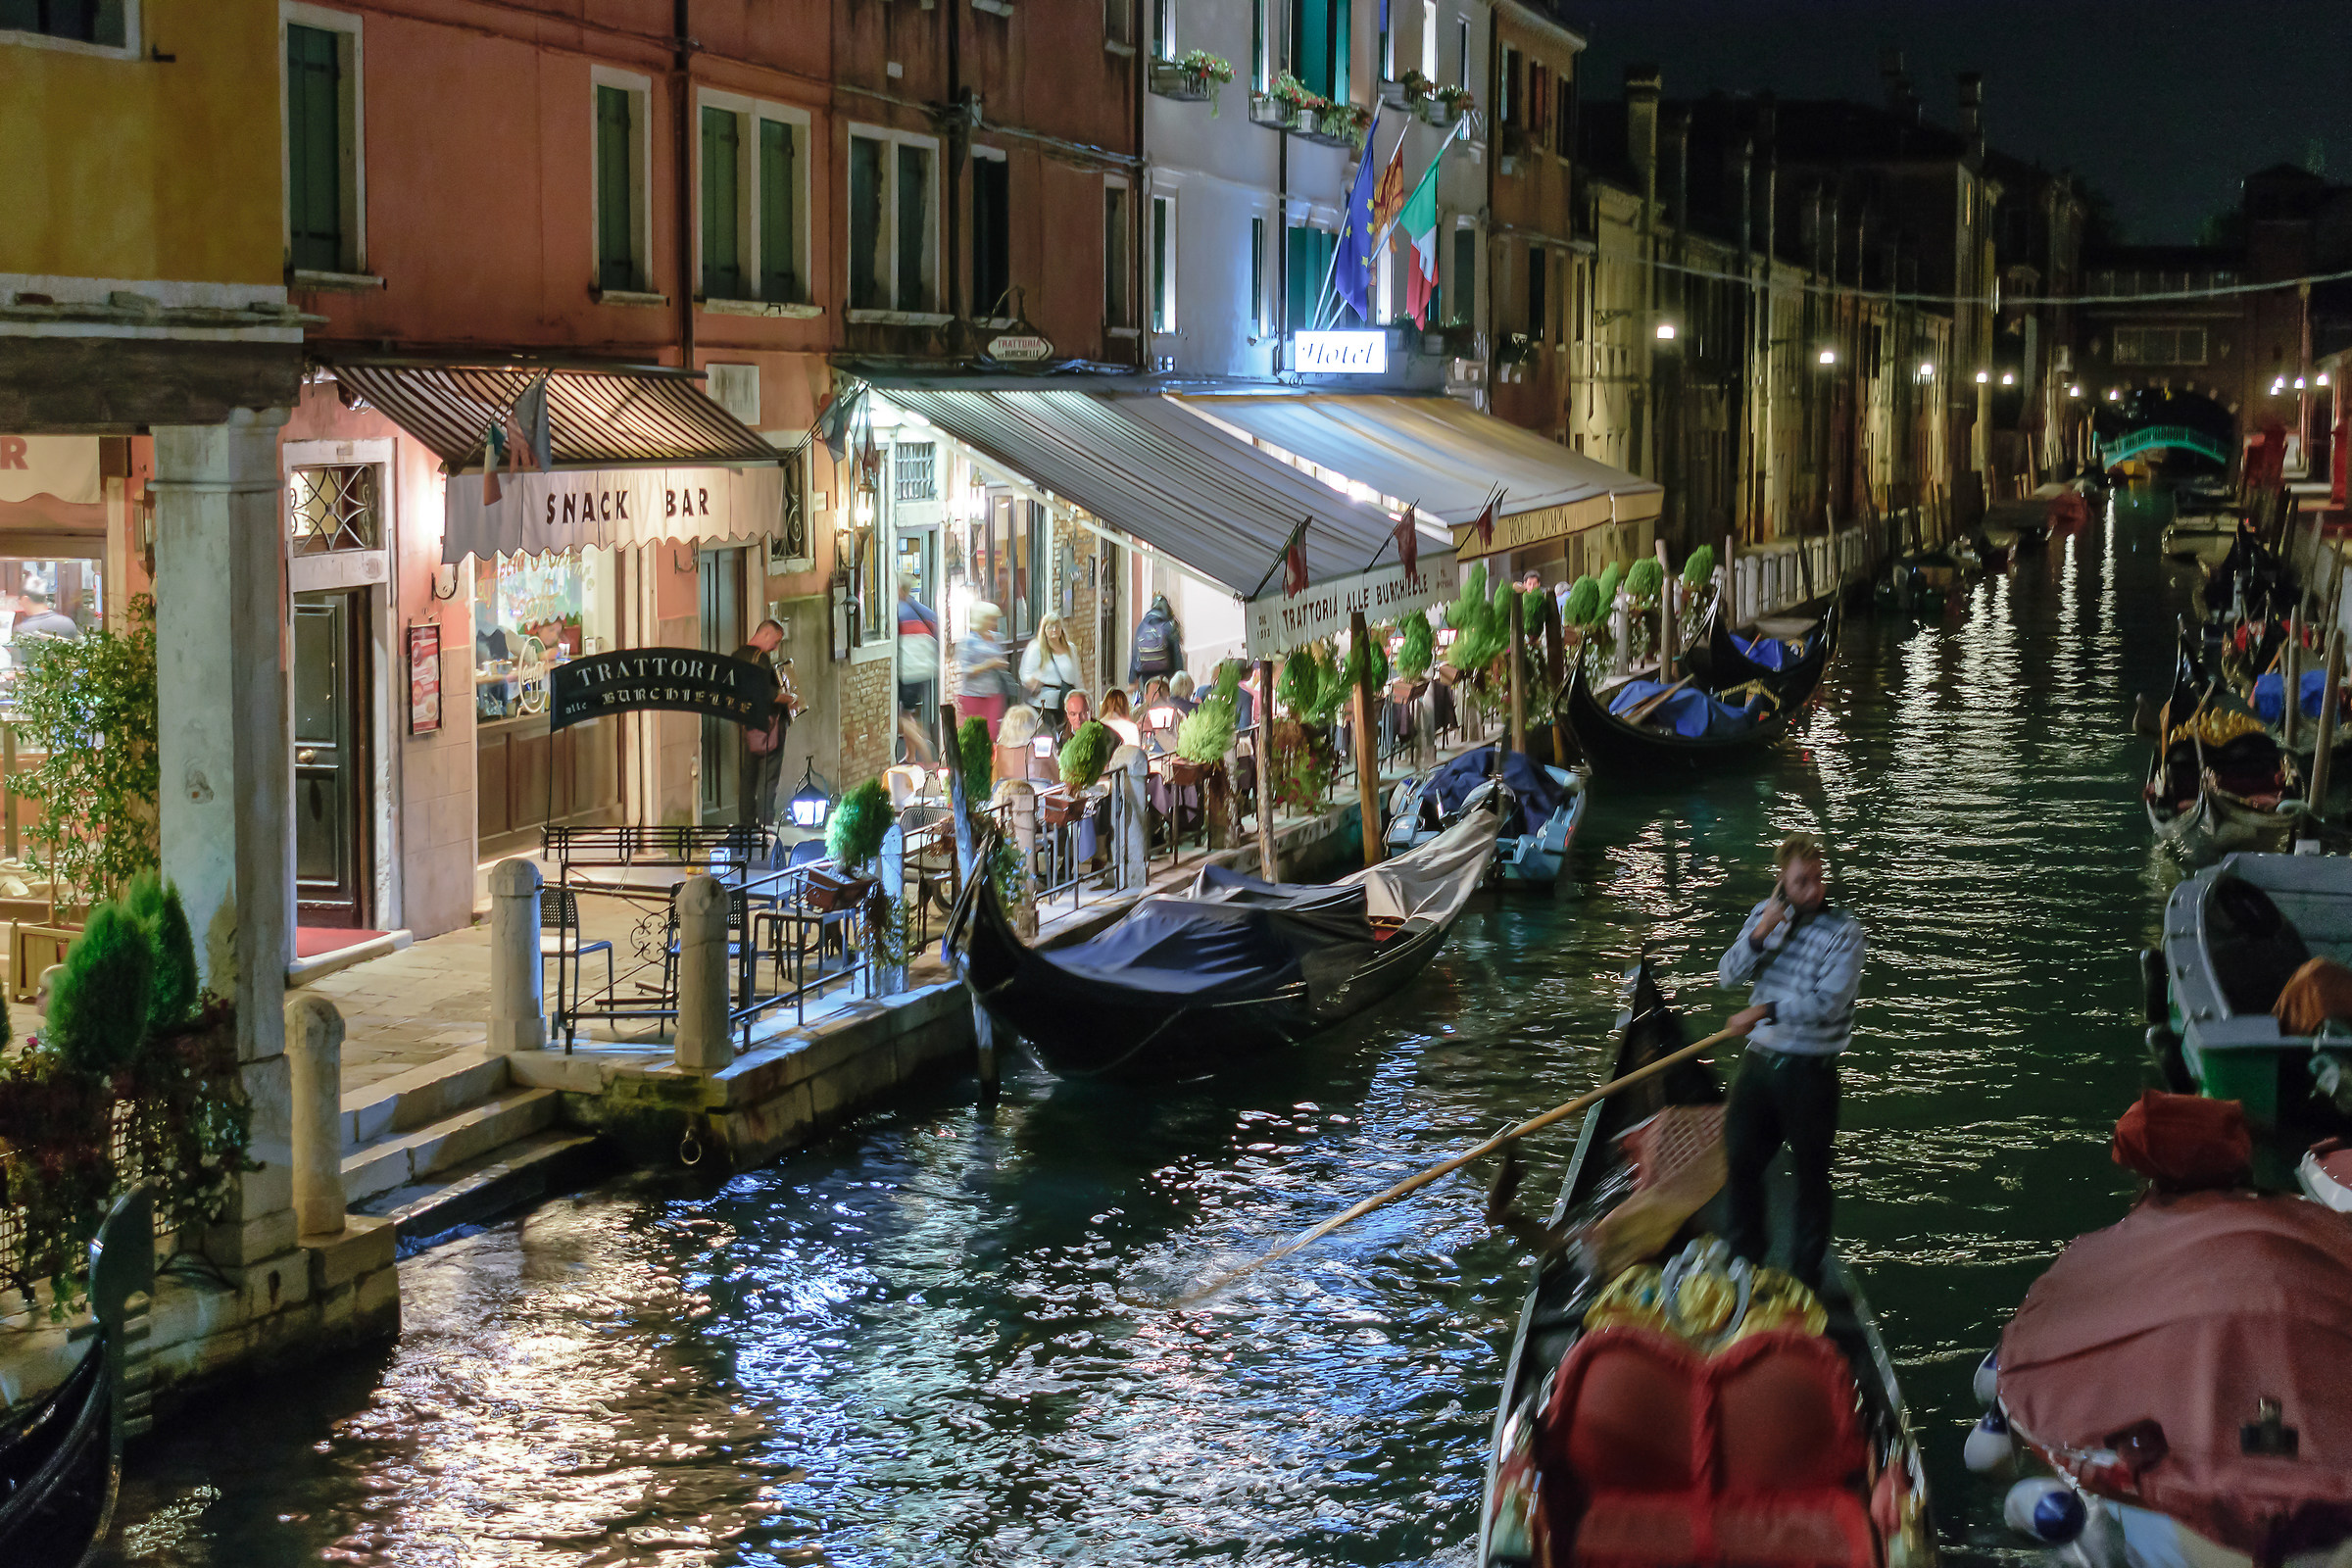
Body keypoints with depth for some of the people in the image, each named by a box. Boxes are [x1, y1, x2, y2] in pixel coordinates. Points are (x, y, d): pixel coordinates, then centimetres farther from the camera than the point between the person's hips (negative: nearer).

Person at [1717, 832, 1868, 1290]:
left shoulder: (1845, 933, -12)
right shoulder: (1765, 914, 5)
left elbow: (1828, 1000, -21)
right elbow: (1729, 976, -1)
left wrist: (1766, 1010, -28)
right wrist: (1760, 934, -16)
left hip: (1810, 1071, -5)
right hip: (1759, 1062, 5)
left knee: (1810, 1175, 6)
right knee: (1742, 1161, 13)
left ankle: (1804, 1278, 17)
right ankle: (1744, 1257, 32)